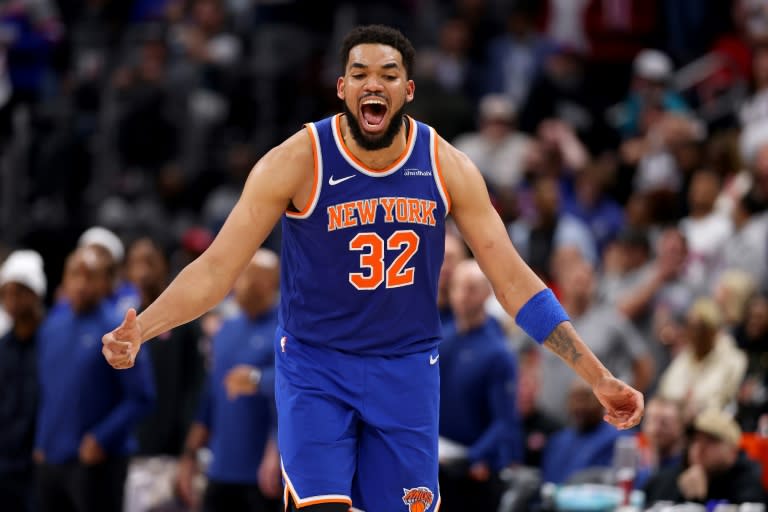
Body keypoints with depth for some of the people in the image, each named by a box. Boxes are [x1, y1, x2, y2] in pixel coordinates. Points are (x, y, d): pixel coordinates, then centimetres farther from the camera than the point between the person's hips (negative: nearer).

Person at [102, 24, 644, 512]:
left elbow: (514, 279, -1)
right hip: (314, 367, -3)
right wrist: (138, 330, -31)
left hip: (407, 371, 3)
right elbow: (217, 269, -14)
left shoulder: (447, 167, -7)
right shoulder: (297, 163, -15)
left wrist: (598, 377, -5)